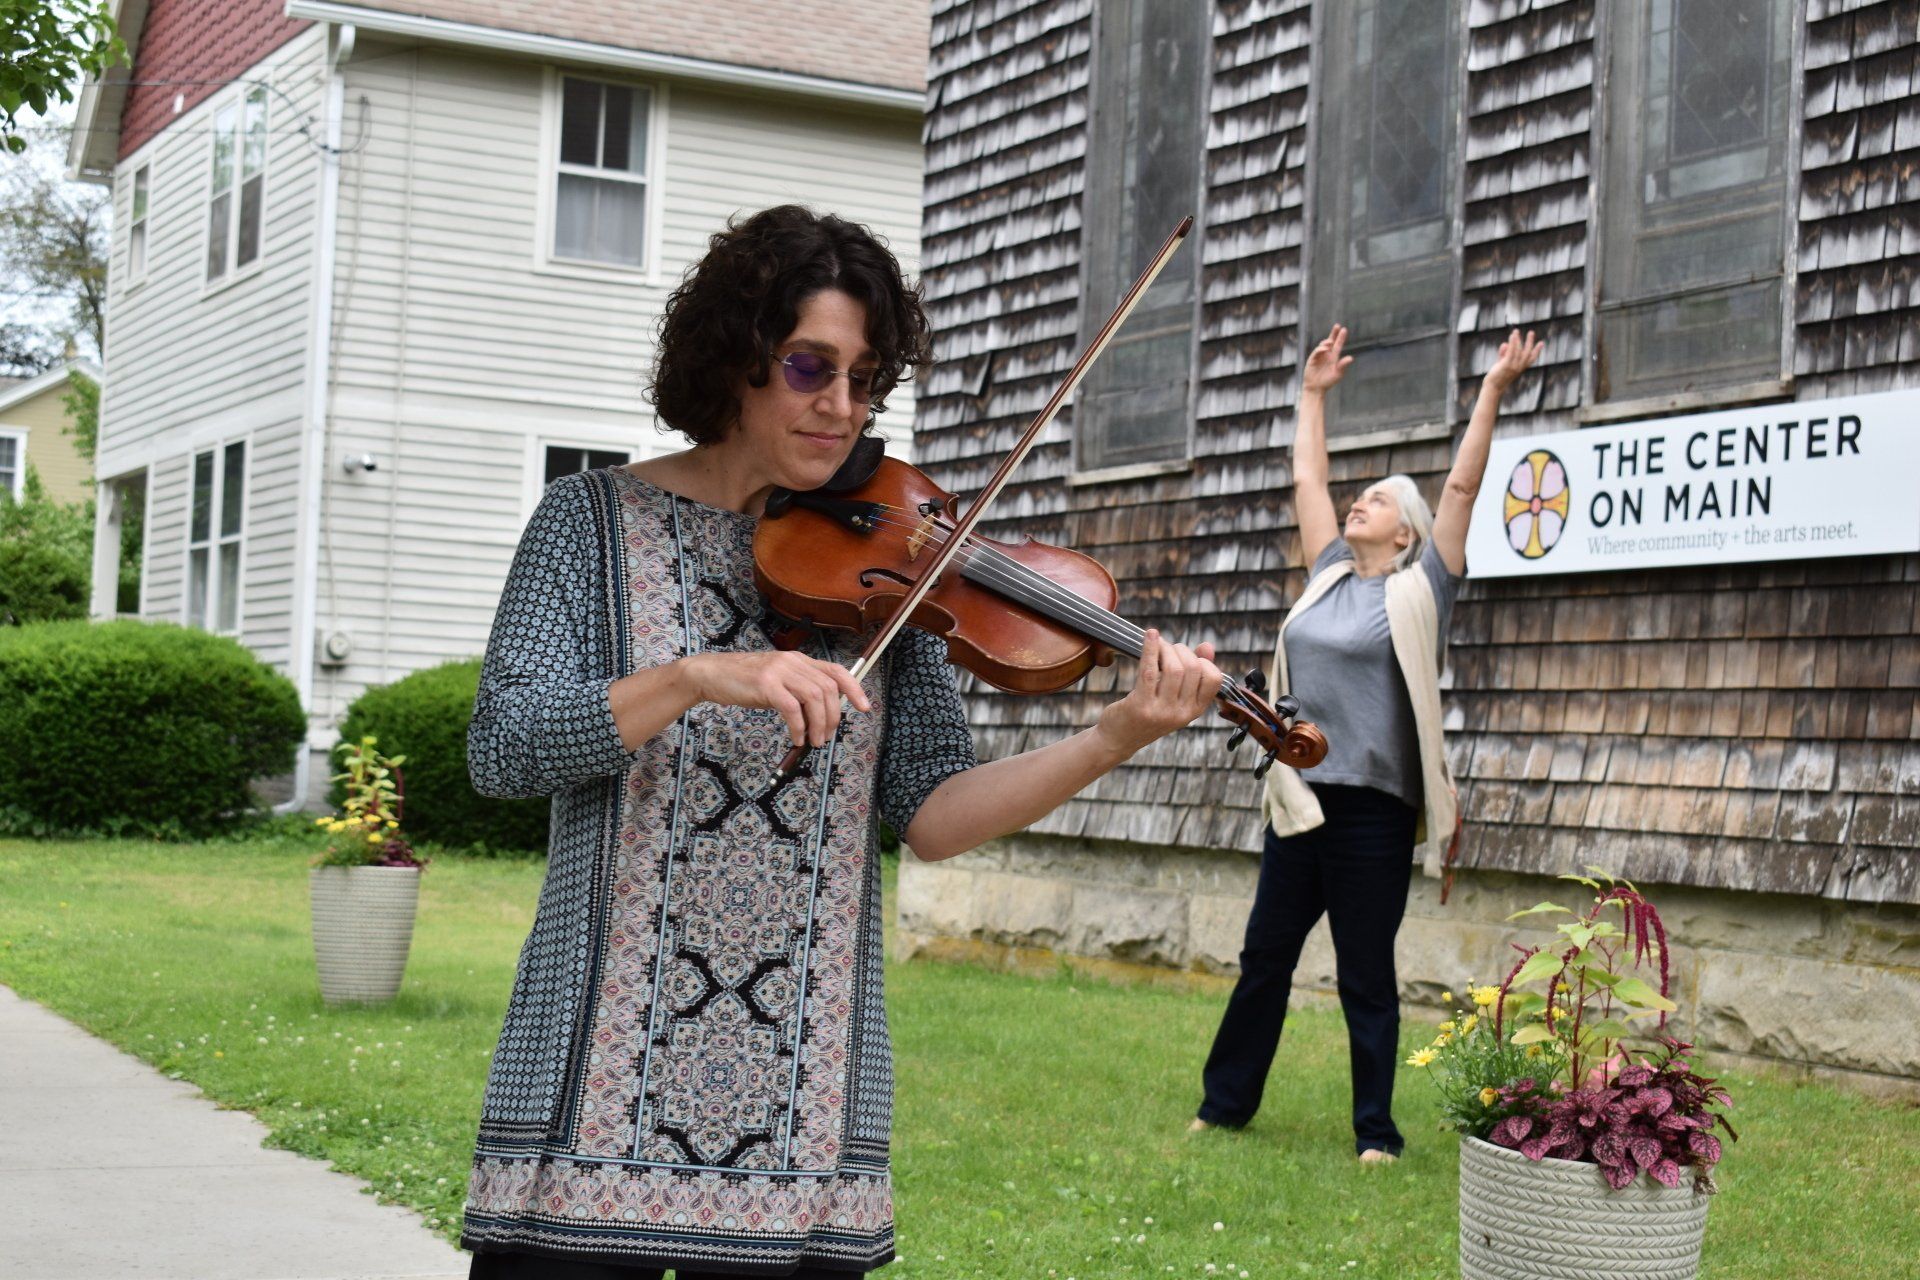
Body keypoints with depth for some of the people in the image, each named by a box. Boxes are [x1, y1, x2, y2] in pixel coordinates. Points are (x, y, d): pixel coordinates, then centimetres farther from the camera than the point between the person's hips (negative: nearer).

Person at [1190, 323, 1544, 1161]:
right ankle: (1225, 1102, 21)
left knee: (1366, 977, 1)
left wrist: (1493, 393, -7)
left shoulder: (1420, 587, -1)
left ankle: (1376, 1132, 11)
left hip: (1374, 807, -5)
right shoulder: (1329, 573, 12)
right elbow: (1306, 480, 21)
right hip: (1300, 799, 5)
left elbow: (1462, 488, -5)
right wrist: (1314, 396, 26)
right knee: (1264, 956, 11)